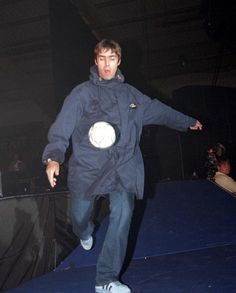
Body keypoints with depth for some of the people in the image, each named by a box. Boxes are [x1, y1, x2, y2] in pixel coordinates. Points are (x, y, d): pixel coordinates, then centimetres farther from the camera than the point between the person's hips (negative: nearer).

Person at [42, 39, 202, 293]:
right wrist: (53, 157, -28)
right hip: (88, 167, -1)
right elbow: (62, 127, -11)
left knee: (122, 214, -17)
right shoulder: (82, 93, 0)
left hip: (123, 167, 2)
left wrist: (187, 122, 39)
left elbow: (158, 110, 29)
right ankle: (85, 234, 50)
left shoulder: (130, 94, 14)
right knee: (79, 214, 8)